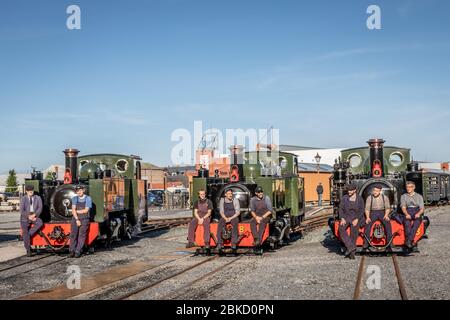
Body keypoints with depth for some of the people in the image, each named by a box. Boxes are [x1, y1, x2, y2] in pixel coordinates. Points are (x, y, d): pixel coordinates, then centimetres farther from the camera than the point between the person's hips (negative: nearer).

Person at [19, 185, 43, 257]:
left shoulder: (38, 198, 3)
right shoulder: (23, 199, 0)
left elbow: (40, 208, -5)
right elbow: (22, 211, -7)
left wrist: (34, 215, -19)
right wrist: (29, 216, -16)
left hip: (35, 217, 1)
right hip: (25, 218, -1)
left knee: (40, 223, -30)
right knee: (25, 233, -8)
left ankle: (28, 235, -15)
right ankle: (28, 250, 1)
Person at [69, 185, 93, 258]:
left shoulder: (88, 198, 2)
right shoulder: (75, 198, 9)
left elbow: (86, 210, -6)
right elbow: (73, 210, 0)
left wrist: (76, 211, 0)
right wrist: (77, 219, -11)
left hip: (84, 219, -2)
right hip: (75, 219, 2)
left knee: (82, 235, -8)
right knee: (73, 234, -10)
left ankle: (78, 251, -8)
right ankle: (72, 251, -9)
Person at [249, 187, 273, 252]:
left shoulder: (267, 198, -2)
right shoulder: (252, 200, 6)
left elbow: (270, 210, -5)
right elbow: (252, 210, 8)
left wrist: (262, 217, -14)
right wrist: (256, 217, -12)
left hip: (265, 216, -3)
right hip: (256, 216, 3)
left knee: (262, 222, -35)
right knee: (252, 223, -30)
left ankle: (259, 240, -46)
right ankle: (256, 238, -42)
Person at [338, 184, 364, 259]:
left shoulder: (360, 198, -3)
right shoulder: (345, 198, -1)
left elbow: (361, 210, -4)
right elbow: (341, 209, 1)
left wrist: (357, 220, -16)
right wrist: (342, 219, -12)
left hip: (356, 218, -1)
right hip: (346, 217, 1)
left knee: (354, 231, -21)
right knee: (341, 229, -26)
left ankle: (351, 253, -12)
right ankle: (351, 247, -26)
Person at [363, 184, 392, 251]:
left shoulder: (385, 197, 2)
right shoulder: (369, 198, -1)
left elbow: (387, 208, 2)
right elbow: (367, 209, -2)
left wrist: (386, 215, -16)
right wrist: (367, 217, -17)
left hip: (382, 212, 1)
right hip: (373, 213, 0)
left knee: (387, 222, -28)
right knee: (368, 223, -28)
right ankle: (366, 244, -22)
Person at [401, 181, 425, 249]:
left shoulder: (419, 196, 18)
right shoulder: (403, 196, 18)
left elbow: (422, 208, 9)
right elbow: (403, 207, 4)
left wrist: (418, 213, -14)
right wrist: (406, 214, -17)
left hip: (417, 212, 0)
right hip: (407, 212, 0)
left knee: (417, 221, -36)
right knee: (407, 222, -35)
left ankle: (409, 240, -43)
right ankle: (410, 241, -44)